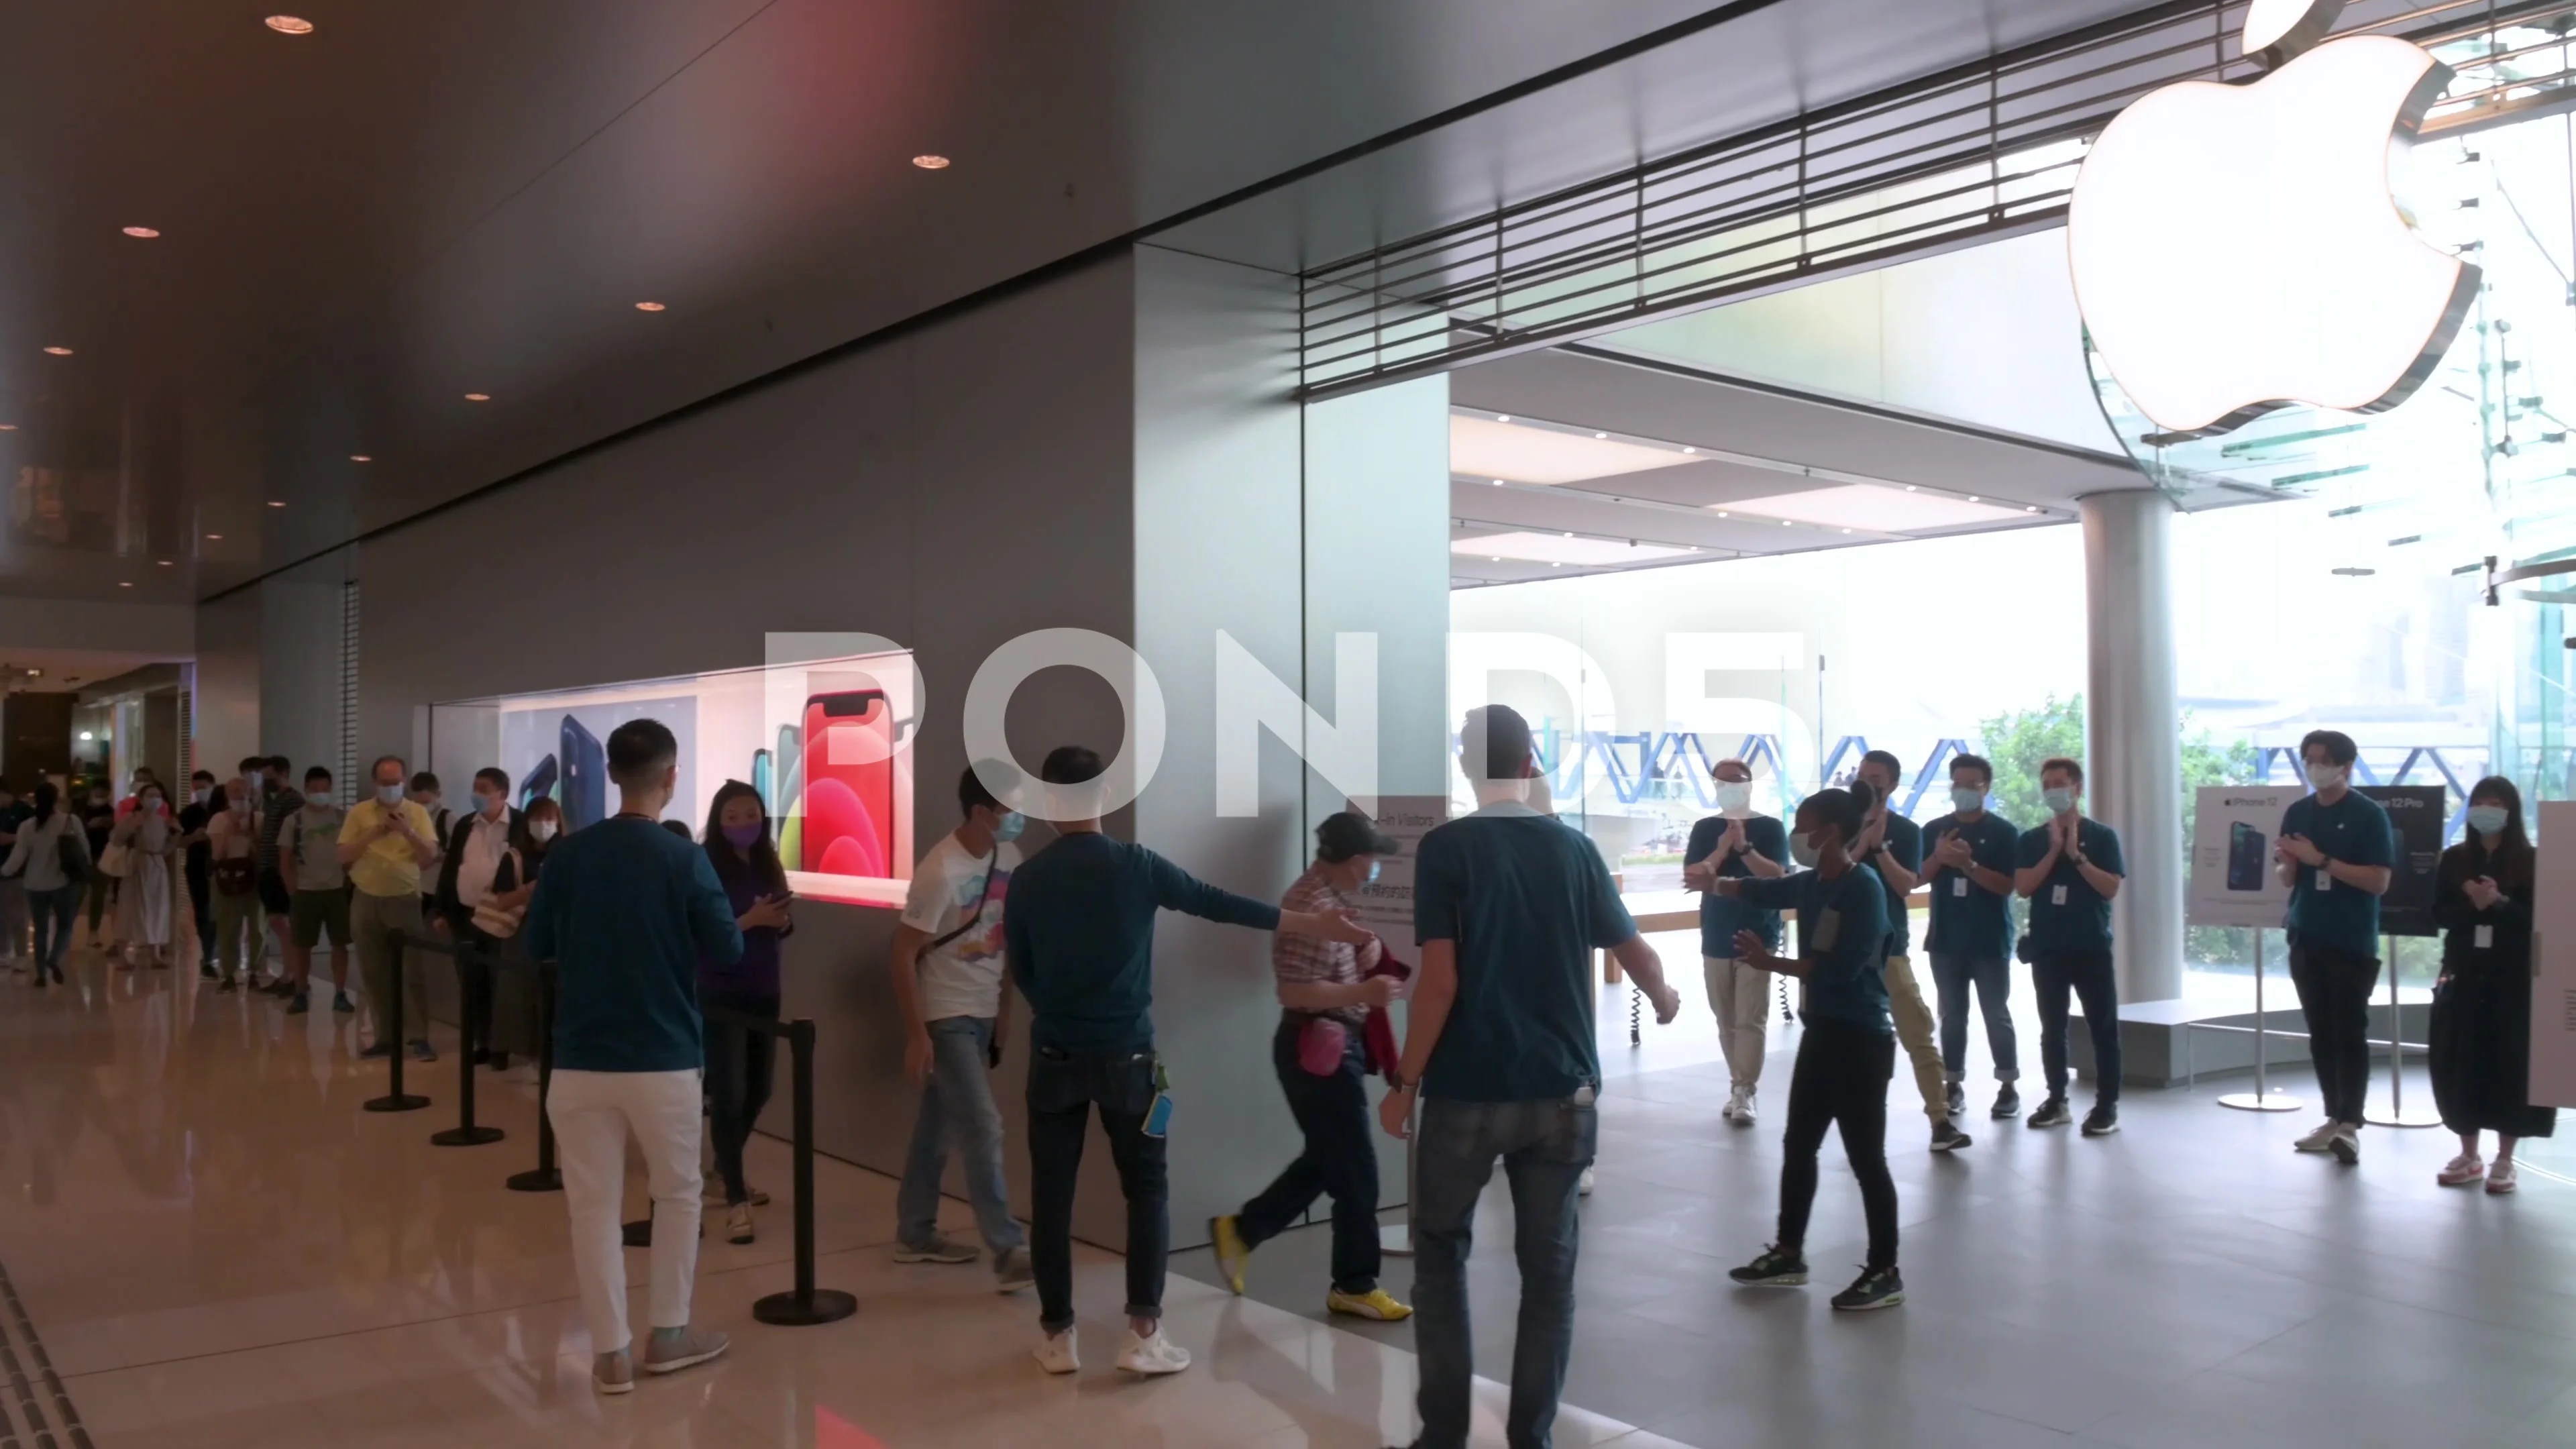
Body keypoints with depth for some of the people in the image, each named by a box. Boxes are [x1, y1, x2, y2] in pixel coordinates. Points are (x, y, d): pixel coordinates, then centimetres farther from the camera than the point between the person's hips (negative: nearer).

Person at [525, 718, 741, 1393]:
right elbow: (728, 951, -5)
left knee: (593, 1207, 10)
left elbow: (536, 944, 8)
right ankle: (669, 1334, 24)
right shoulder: (684, 859, -11)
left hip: (580, 1060, 2)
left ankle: (611, 1352, 14)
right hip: (663, 1060, -2)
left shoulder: (568, 855, -2)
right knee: (678, 1194, 17)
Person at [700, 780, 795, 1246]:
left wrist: (781, 920, -10)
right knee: (729, 1096, -5)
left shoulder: (769, 865, 6)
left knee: (758, 1090, 17)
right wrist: (750, 920, -26)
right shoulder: (705, 868, -11)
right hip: (721, 997, -6)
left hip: (764, 994, 6)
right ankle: (736, 1201, 2)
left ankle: (725, 1167, 41)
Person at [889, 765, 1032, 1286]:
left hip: (983, 1013, 7)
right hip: (946, 1017, -7)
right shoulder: (941, 872, -23)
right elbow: (902, 955, -19)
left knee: (939, 1126, 17)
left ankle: (915, 1234, 29)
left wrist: (1004, 1004, 14)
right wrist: (916, 1034, -18)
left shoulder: (1009, 857, 0)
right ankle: (1010, 1254, -5)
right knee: (983, 1129, -9)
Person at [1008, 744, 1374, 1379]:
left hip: (1055, 1057, 1)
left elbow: (1022, 974, 5)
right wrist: (1317, 924, 7)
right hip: (1126, 1056, -1)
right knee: (1147, 1189, 9)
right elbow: (1221, 905, -1)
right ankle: (1143, 1333, 4)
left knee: (1051, 1195, 10)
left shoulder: (1026, 880, -3)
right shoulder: (1137, 866, -7)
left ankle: (1058, 1336, 15)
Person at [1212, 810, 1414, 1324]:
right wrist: (1364, 993, -24)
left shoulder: (1331, 897, 11)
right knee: (1355, 1169, 0)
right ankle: (1355, 1285, 13)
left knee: (1327, 1160, 19)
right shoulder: (1314, 906, -22)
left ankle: (1240, 1230, 28)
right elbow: (1295, 993, -25)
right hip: (1318, 1049, -10)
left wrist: (1369, 954, -3)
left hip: (1336, 1045, 10)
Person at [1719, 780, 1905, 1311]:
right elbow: (1766, 891, 25)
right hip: (1821, 1030, 9)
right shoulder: (1812, 884, 7)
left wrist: (1770, 962, -20)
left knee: (1865, 1156, -1)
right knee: (1797, 1145, 16)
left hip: (1861, 1039, -9)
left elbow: (1841, 968, -25)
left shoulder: (1864, 888, -18)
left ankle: (1886, 1272, 12)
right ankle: (1789, 1254, 29)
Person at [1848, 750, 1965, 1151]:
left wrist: (1879, 846, -18)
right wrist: (1862, 843, -17)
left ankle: (1941, 1122, -8)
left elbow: (1906, 885, -9)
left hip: (1890, 946, -2)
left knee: (1918, 1034, -7)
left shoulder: (1906, 831, 1)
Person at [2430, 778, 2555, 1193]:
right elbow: (2439, 914, 2)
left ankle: (2504, 1161, 10)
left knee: (2512, 1065, 0)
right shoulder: (2454, 859, 6)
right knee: (2461, 1064, 3)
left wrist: (2500, 903, -21)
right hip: (2463, 975, 2)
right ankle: (2468, 1156, 15)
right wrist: (2471, 904, -16)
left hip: (2515, 978, -2)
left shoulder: (2530, 861, -1)